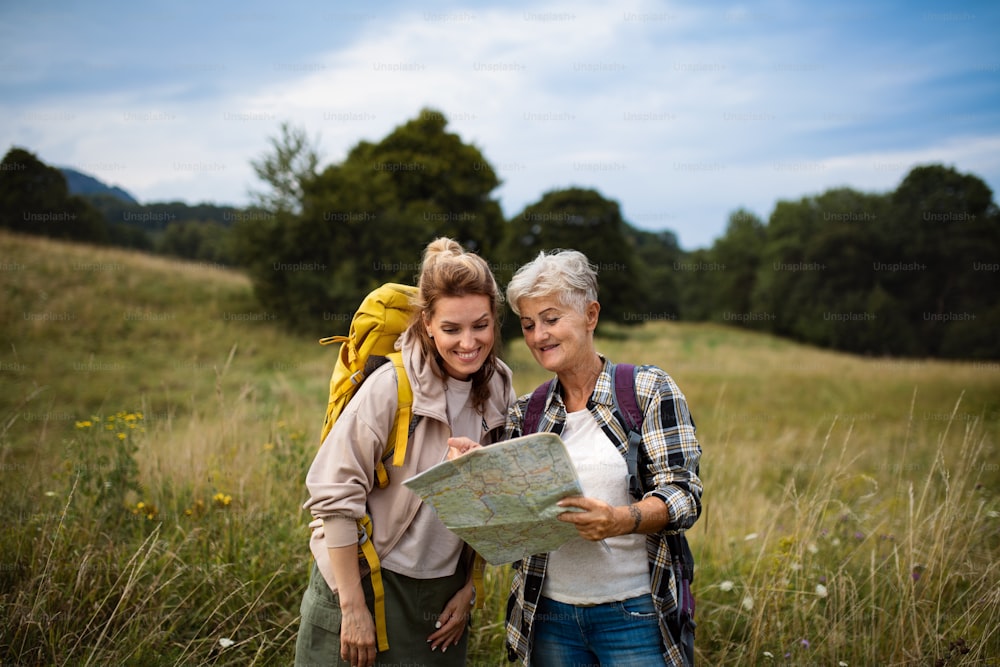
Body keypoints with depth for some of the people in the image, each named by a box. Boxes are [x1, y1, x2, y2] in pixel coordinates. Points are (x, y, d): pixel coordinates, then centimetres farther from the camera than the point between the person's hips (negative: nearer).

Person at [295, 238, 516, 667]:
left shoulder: (499, 390, -2)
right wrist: (354, 609, -17)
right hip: (365, 585, -4)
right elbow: (333, 494, -18)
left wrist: (469, 588, 6)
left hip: (444, 598, 5)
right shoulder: (391, 387, -18)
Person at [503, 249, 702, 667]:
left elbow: (683, 494, -11)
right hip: (549, 613, 4)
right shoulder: (525, 413, 7)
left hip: (633, 613, -3)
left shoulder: (649, 389, -4)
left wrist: (622, 520, -30)